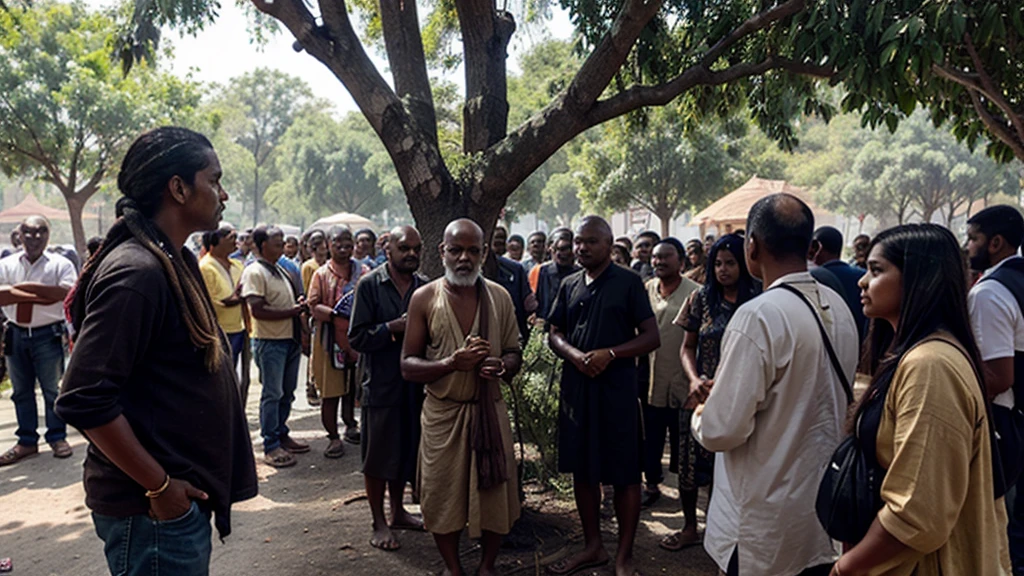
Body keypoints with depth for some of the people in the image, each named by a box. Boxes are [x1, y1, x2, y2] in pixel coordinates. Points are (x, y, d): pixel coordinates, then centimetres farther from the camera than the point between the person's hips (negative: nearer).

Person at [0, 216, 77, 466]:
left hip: (48, 335, -3)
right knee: (21, 391, 11)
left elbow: (68, 292, -21)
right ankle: (27, 442, 22)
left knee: (53, 389, 6)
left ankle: (57, 437, 18)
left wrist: (25, 287, -20)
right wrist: (42, 295, -20)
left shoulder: (60, 264, -4)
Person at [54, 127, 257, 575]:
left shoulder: (174, 263, 9)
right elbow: (84, 400, -25)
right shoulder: (136, 272, -21)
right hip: (153, 509, -9)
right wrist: (159, 487, -19)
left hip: (182, 496, 9)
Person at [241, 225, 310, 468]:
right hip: (269, 341, -8)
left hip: (290, 338, 8)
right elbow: (257, 310, -21)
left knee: (287, 392, 15)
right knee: (272, 394, -2)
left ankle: (281, 435, 29)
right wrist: (292, 311, -18)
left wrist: (299, 305, 4)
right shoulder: (254, 273, -13)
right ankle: (271, 446, 7)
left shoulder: (280, 270, 14)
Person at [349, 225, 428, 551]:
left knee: (406, 452, 16)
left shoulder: (425, 286, 5)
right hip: (381, 384, -4)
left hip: (415, 384, 5)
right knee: (379, 455, 6)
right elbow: (357, 338, -11)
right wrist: (393, 328, -19)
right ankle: (379, 523, 20)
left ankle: (398, 511, 34)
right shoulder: (370, 285, -7)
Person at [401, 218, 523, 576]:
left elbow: (514, 353, 8)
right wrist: (451, 363, -22)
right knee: (443, 498, 8)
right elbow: (408, 366, -5)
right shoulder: (424, 298, -4)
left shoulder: (499, 297, 3)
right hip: (442, 412, -1)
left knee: (493, 493, 10)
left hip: (489, 409, 2)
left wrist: (502, 366, -15)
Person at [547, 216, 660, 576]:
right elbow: (555, 334, 11)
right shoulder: (569, 286, 10)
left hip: (616, 389, -5)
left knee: (624, 474, 3)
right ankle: (593, 546, 29)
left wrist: (610, 353, -20)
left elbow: (651, 337, -7)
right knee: (582, 469, 13)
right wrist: (575, 355, -10)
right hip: (575, 388, 5)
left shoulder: (628, 282, -4)